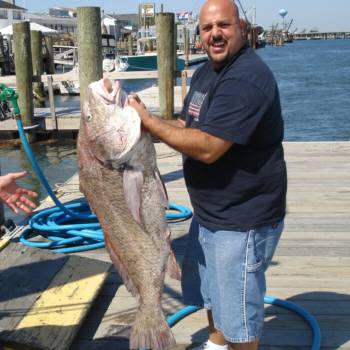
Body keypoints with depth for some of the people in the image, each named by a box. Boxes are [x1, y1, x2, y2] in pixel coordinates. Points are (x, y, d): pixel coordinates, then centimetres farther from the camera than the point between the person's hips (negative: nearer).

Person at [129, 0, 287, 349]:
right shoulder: (205, 72, 8)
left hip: (242, 221, -10)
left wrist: (148, 121, -20)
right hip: (209, 212, 10)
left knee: (238, 313, 5)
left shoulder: (246, 78, -25)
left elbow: (207, 147, -29)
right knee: (207, 289, 28)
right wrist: (147, 124, -2)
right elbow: (190, 126, 17)